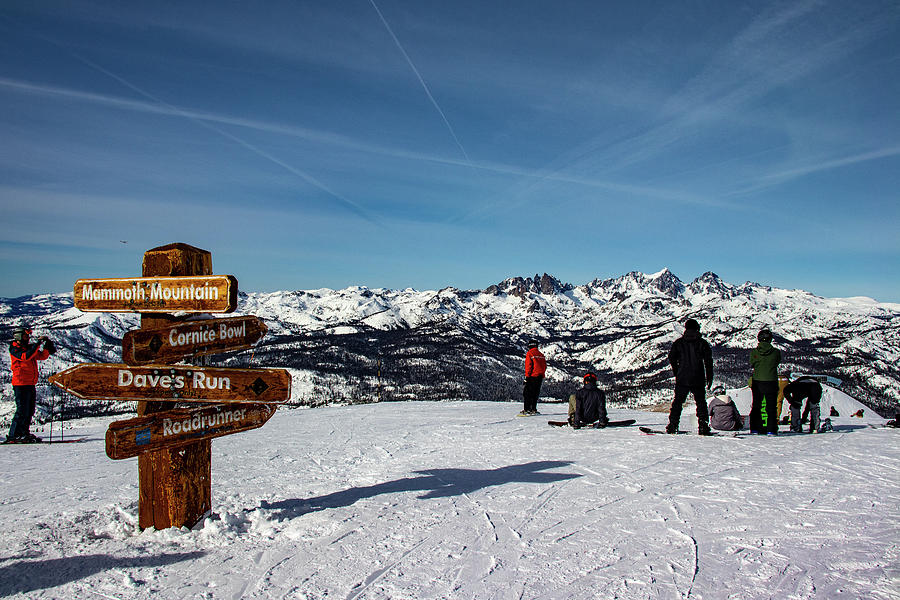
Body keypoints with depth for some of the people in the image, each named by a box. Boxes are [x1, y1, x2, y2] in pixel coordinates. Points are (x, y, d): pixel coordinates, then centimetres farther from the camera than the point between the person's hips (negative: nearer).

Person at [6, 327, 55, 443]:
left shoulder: (29, 348, 16)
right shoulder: (15, 349, -5)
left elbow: (42, 356, 17)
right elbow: (25, 357, -23)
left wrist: (47, 347, 0)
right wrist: (37, 344, -24)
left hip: (30, 384, 8)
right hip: (21, 384, -8)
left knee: (30, 411, 11)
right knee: (22, 410, -10)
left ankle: (24, 432, 19)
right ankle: (13, 436, -6)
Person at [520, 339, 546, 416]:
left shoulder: (529, 353, -7)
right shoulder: (541, 354, 10)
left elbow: (528, 366, -12)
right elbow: (545, 366, 12)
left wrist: (527, 376, -9)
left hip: (532, 376, -6)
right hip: (540, 377, 6)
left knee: (527, 393, -1)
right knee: (535, 393, 13)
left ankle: (527, 409, -8)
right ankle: (533, 409, 13)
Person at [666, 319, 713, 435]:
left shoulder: (678, 343, 2)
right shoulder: (702, 343, -1)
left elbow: (671, 358, 4)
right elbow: (708, 362, -1)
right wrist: (709, 378, 5)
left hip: (682, 379, 1)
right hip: (698, 380, -1)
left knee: (677, 402, 9)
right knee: (701, 403, 10)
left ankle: (672, 426, 2)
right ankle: (703, 428, 4)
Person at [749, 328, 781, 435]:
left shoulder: (754, 352, -8)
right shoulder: (776, 352, -9)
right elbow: (777, 362, 6)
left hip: (757, 382, 1)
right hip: (771, 382, -1)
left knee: (756, 406, 13)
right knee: (771, 407, 9)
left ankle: (754, 428, 13)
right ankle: (771, 429, 7)